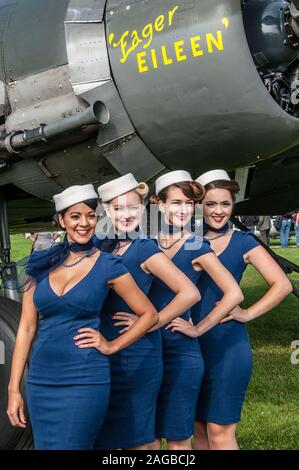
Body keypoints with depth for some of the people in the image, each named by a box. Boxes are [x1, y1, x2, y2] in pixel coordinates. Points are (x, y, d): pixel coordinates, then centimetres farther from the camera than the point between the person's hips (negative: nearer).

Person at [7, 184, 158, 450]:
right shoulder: (42, 264, 6)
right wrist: (14, 389, 2)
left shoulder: (108, 266, -2)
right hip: (40, 379, 4)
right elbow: (27, 328, 6)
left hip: (84, 379, -4)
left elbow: (149, 315, 5)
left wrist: (112, 346, -3)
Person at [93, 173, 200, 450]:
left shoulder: (145, 250, -8)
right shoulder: (105, 248, 10)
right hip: (104, 354, 6)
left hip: (136, 356, -6)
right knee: (102, 437, 12)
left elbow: (190, 293, -17)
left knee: (137, 440, 4)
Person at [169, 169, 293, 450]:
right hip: (194, 344, 4)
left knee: (219, 430, -2)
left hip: (228, 345, -4)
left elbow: (282, 285, -6)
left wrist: (247, 314, -9)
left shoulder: (243, 243, -2)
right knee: (198, 427, 11)